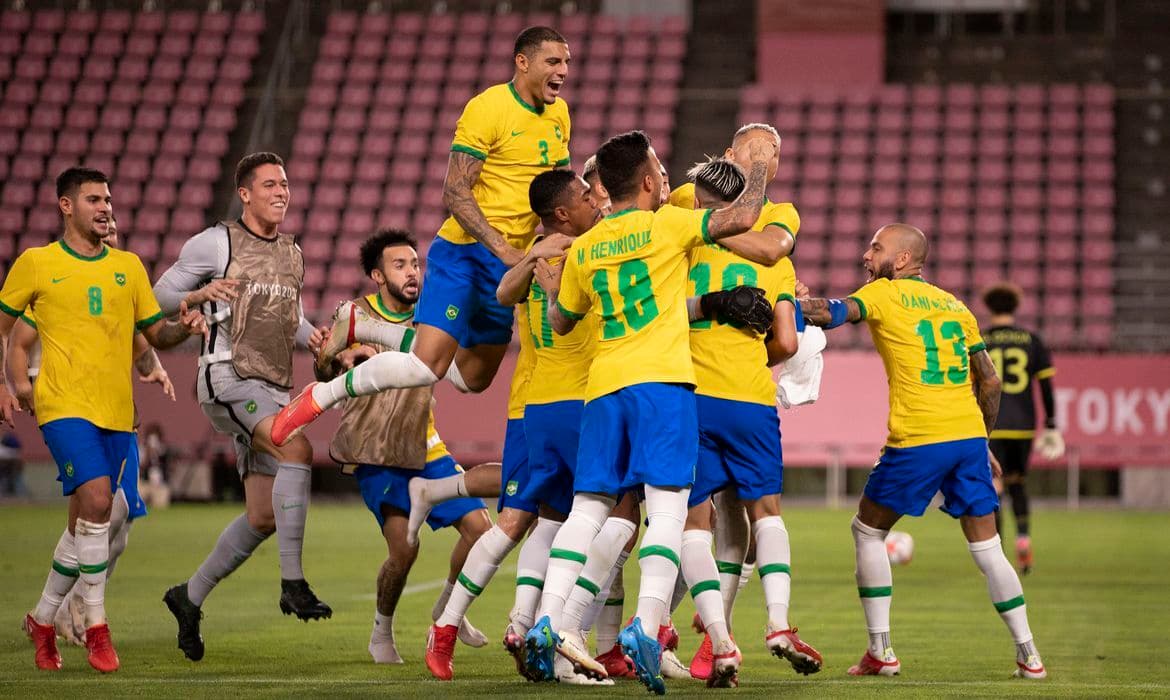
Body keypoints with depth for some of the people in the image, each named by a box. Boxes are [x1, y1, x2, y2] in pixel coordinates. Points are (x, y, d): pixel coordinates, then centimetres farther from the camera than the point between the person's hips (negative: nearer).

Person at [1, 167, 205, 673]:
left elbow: (156, 334, 15)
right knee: (97, 498, -23)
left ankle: (42, 620, 27)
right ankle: (96, 625, -16)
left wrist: (184, 328, -7)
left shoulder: (128, 266, 12)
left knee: (84, 524, 9)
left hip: (116, 412, 5)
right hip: (63, 405, -5)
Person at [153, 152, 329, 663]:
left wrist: (313, 337, 7)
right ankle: (292, 584, -32)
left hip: (274, 388, 8)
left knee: (263, 517, 6)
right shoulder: (216, 243, -1)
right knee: (298, 448, -32)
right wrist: (201, 295, -18)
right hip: (228, 376, -8)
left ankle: (190, 597, 25)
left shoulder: (292, 253, 18)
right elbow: (159, 296, 2)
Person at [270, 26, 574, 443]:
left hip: (510, 263, 8)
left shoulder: (558, 114, 10)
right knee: (428, 367, -20)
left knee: (475, 378, 15)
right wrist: (503, 249, -26)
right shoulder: (487, 109, -14)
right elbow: (455, 194, -19)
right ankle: (321, 396, -1)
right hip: (464, 252, -8)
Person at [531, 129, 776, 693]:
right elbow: (742, 218, -3)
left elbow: (560, 322, 27)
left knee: (588, 508, 8)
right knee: (667, 505, -8)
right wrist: (759, 167, 14)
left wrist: (548, 286, 47)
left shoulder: (582, 250, 16)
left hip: (604, 388, 5)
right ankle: (645, 624, -23)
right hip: (661, 380, -5)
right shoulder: (665, 225, 0)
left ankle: (546, 620, -4)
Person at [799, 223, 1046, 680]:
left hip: (917, 441, -5)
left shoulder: (883, 293, 3)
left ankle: (881, 651, 9)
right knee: (986, 547, 11)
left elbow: (834, 313, -15)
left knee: (868, 531, 13)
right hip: (969, 436, 5)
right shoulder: (954, 305, 18)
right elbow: (990, 380, 18)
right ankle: (1028, 654, 7)